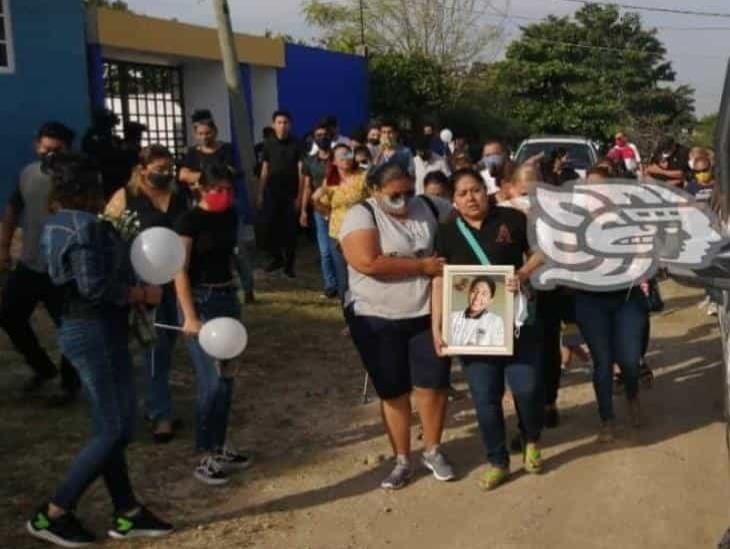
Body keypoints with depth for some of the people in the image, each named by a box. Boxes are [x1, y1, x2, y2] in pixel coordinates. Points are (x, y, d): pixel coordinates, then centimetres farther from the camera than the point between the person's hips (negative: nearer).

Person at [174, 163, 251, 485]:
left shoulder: (230, 217, 7)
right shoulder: (190, 220, -12)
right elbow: (180, 271, -16)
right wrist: (190, 317, -23)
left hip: (227, 298, 7)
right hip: (200, 300, -7)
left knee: (226, 378, 11)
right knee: (212, 381, -9)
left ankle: (219, 448, 23)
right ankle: (206, 458, 1)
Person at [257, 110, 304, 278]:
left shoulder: (296, 145, -3)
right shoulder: (268, 145, 5)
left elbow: (301, 172, -4)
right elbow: (265, 170, 9)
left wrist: (300, 196, -10)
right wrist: (260, 194, 6)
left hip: (291, 193, -2)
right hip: (271, 192, 2)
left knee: (290, 229, 1)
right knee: (271, 227, 5)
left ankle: (289, 263, 10)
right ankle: (276, 258, 21)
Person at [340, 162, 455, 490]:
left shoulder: (429, 207, 4)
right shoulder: (361, 216, -11)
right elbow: (368, 263, -24)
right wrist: (422, 266, -18)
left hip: (428, 314, 3)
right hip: (377, 320, -3)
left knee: (434, 384, 5)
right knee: (393, 392, 8)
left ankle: (432, 451, 26)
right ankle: (402, 460, 22)